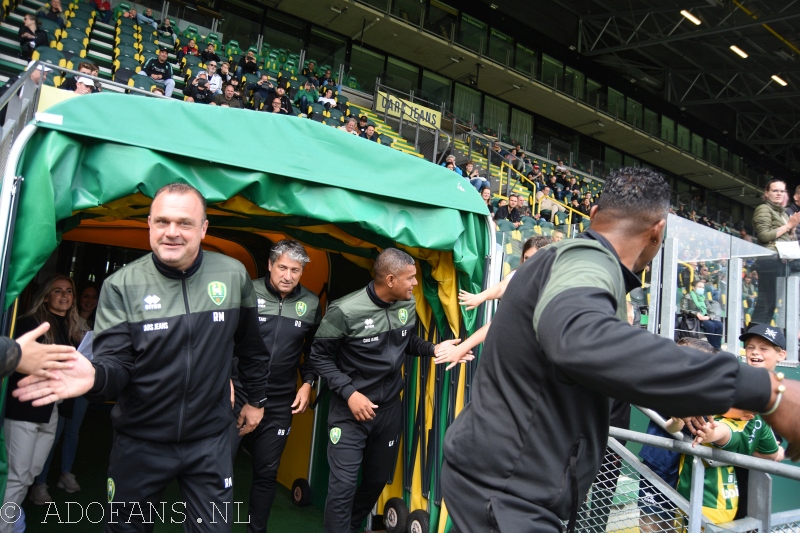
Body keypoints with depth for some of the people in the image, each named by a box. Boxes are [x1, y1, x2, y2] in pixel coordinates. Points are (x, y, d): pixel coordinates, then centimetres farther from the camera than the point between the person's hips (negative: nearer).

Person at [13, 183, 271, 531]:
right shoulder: (122, 285, -11)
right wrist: (94, 375, -36)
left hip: (209, 441, 1)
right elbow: (116, 362, -14)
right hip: (140, 442, 0)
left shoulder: (234, 276, -6)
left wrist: (255, 399, 15)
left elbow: (251, 348, 7)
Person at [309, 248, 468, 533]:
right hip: (351, 409, -6)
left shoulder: (408, 305, -7)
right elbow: (319, 356, -13)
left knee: (378, 477, 20)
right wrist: (349, 393, -20)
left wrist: (433, 348, -8)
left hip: (390, 406, 6)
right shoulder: (345, 311, -23)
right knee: (344, 484, -3)